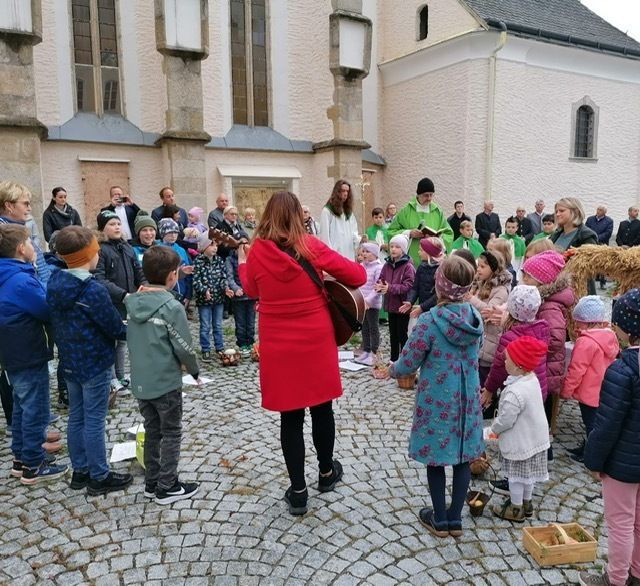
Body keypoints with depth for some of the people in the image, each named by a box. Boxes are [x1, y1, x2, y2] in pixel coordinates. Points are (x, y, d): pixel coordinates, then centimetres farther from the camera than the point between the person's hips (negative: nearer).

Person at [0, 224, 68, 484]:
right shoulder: (22, 280, -24)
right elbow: (49, 313, -17)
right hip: (30, 356, -10)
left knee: (22, 408, 20)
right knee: (35, 411, 3)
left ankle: (21, 459, 32)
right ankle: (33, 466, 15)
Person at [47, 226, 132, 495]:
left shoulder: (55, 284, 1)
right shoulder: (93, 290, -23)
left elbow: (58, 322, 10)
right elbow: (115, 328, -18)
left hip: (70, 362, 8)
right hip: (95, 363, -8)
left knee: (76, 417, 17)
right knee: (94, 421, 3)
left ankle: (80, 471, 29)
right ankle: (99, 477, 15)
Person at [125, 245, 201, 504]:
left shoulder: (133, 302, 2)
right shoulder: (171, 306, -18)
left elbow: (130, 339, 11)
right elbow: (183, 347, -14)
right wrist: (195, 372, 1)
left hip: (140, 381, 7)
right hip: (166, 382, -6)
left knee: (152, 431, 18)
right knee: (171, 434, 7)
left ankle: (152, 483, 27)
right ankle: (167, 488, 14)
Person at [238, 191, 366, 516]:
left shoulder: (257, 250, -7)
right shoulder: (310, 246, -9)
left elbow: (251, 290, 12)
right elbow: (358, 275, -8)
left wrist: (242, 261, 29)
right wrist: (327, 272, 12)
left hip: (279, 345, 0)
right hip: (316, 339, 0)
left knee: (290, 415, 9)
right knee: (321, 407, 17)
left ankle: (297, 491, 16)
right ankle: (326, 472, 36)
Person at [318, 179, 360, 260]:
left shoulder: (349, 211, 17)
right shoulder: (327, 211, -4)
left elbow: (353, 232, 15)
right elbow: (324, 235, -8)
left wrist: (359, 240, -7)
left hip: (349, 255, 7)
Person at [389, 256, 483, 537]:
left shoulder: (429, 321, -22)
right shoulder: (475, 317, -4)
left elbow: (408, 365, -13)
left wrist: (391, 370, 8)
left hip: (436, 402, -5)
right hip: (467, 398, 5)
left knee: (436, 458, 12)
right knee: (462, 457, 15)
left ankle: (440, 520, 26)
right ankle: (455, 519, 28)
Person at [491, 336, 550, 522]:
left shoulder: (515, 392, -35)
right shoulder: (532, 379, -5)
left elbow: (506, 420, -26)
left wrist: (495, 428, -5)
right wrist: (499, 420, 14)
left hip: (520, 441, -8)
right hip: (534, 436, 9)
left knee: (516, 475, 11)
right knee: (527, 473, 24)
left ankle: (516, 509, 28)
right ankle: (526, 503, 41)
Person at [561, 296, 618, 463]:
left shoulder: (585, 342, -28)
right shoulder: (610, 336, -3)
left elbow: (576, 371, -23)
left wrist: (566, 391, -10)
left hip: (589, 393, -8)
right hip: (604, 391, 8)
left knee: (591, 424, 9)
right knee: (595, 423, 22)